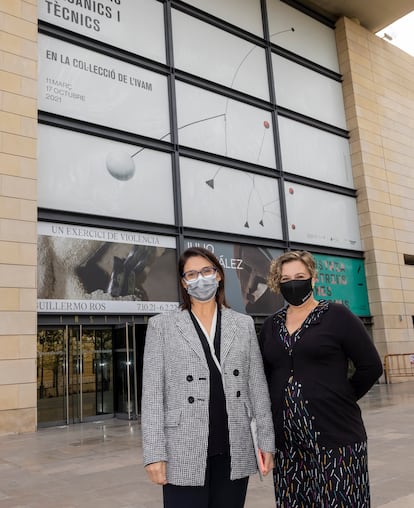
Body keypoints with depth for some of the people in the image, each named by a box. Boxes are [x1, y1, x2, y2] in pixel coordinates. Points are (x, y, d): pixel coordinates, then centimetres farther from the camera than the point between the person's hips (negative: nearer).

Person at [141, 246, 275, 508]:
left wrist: (267, 442, 6)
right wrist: (154, 453, -7)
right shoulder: (162, 325, 0)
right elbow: (152, 393, -3)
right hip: (185, 453, -2)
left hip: (235, 451, 3)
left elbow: (257, 386, 8)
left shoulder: (244, 324, 8)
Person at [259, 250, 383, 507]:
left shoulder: (336, 315, -3)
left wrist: (341, 398, 1)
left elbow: (371, 366, -3)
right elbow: (264, 375, 17)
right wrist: (282, 406, 8)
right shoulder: (271, 325, 10)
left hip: (336, 436, -4)